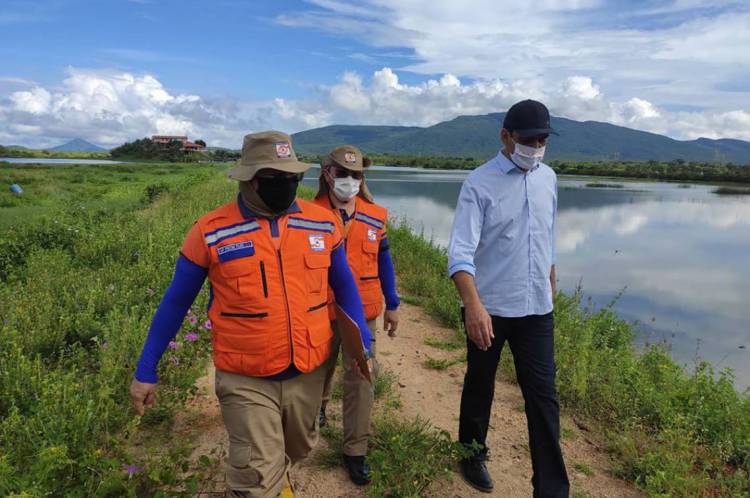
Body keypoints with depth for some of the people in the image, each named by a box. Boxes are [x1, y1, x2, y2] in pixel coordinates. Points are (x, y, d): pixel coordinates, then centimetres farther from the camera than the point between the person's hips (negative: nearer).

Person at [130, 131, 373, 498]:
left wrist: (362, 343, 5)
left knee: (298, 449, 27)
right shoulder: (211, 232, -11)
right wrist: (146, 371, 3)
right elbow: (175, 303, -1)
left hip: (309, 372, 4)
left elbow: (344, 286, 10)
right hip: (246, 381, -4)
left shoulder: (322, 223, -3)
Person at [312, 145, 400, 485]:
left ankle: (355, 451, 16)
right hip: (322, 311, -1)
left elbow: (384, 262, 7)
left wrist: (392, 305, 8)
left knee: (360, 378, 1)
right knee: (321, 368, 21)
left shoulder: (375, 217, 0)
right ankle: (318, 405, 55)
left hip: (362, 312, 1)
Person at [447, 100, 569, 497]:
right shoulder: (479, 183, -11)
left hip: (536, 308, 4)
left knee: (543, 397, 4)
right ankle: (473, 454, 39)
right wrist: (473, 304, -34)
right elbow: (461, 249, -21)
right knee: (479, 386, 15)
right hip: (488, 308, -4)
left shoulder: (548, 178, 7)